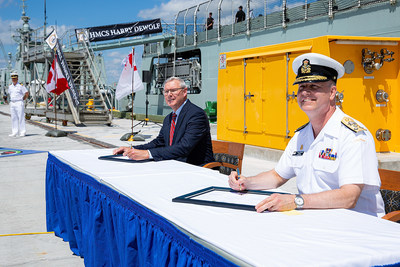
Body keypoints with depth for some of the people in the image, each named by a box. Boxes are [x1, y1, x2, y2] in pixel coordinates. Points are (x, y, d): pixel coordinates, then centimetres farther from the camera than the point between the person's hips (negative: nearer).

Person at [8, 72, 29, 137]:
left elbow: (27, 93, -4)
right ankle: (15, 132, 10)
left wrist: (22, 99, -1)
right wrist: (11, 100, 15)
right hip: (12, 104, 6)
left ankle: (22, 132, -2)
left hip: (19, 103, -6)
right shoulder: (10, 86, 12)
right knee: (13, 118, 6)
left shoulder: (21, 86, -6)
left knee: (21, 118, -5)